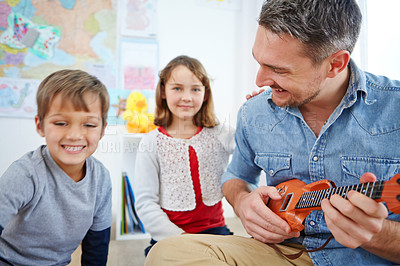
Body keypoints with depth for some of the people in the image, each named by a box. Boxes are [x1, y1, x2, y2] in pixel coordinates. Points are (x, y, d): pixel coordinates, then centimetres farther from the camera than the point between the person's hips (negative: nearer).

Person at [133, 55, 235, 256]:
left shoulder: (219, 135, 3)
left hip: (213, 230, 1)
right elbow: (145, 203, -5)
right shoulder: (151, 143, -1)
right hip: (169, 236, -1)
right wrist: (179, 237, -14)